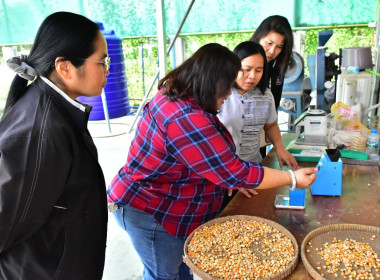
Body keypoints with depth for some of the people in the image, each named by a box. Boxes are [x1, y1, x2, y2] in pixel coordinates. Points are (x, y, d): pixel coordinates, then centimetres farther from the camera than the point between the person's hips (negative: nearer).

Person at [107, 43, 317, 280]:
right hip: (150, 212, -9)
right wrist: (292, 178, -16)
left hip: (155, 203, 10)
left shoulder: (176, 96, 0)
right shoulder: (187, 120, -33)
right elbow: (235, 172, -27)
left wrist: (229, 181, 6)